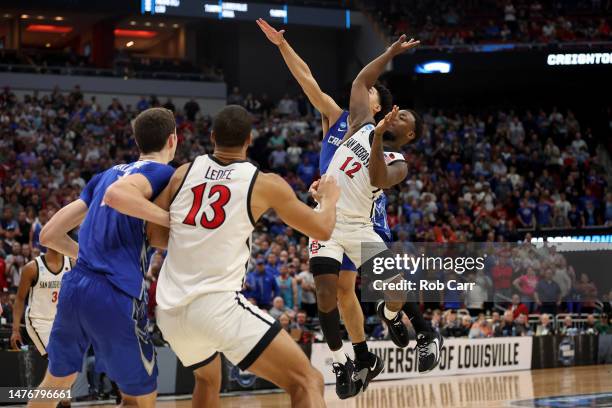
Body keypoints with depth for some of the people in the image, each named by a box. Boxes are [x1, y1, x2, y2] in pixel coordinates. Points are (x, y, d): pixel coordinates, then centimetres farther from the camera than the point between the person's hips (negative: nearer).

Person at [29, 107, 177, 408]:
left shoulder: (108, 173, 19)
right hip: (115, 296, -7)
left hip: (74, 287, 7)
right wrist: (171, 218, -17)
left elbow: (49, 235, 17)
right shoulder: (161, 172, -1)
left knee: (56, 380, 27)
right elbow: (116, 194, -26)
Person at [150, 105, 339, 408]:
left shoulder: (183, 173, 9)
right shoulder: (266, 184, -1)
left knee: (208, 379, 34)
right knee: (307, 382, -4)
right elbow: (322, 230, 8)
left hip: (169, 310, 6)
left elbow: (156, 235, 14)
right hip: (219, 305, -6)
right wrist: (329, 198, 29)